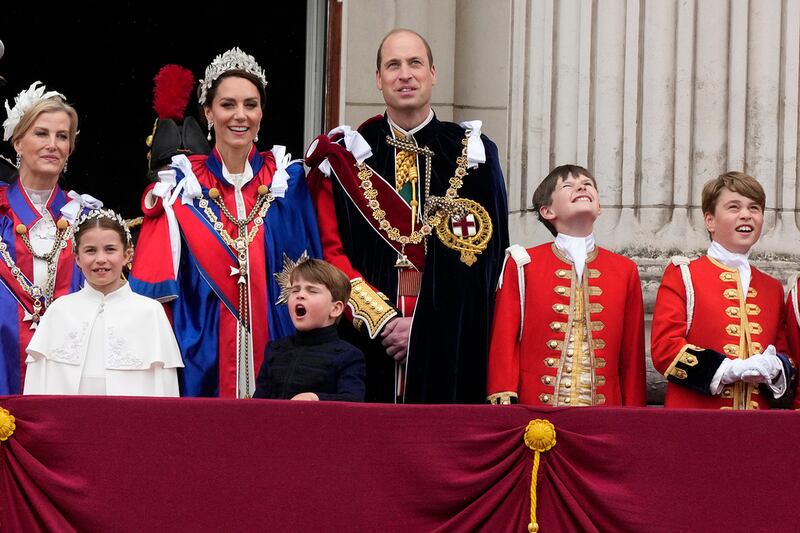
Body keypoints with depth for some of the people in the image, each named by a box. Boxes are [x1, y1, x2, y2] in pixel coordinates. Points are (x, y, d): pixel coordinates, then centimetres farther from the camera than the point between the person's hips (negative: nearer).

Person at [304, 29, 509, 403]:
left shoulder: (472, 155, 7)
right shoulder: (346, 156, 8)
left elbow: (483, 259, 0)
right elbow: (330, 251, 1)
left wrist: (422, 326, -10)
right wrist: (382, 319, -11)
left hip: (448, 348, 0)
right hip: (366, 345, 0)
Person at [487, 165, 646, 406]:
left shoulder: (625, 271, 9)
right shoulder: (522, 265, 5)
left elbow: (633, 353, 9)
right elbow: (504, 341, 3)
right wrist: (504, 404, -5)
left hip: (604, 410, 2)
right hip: (535, 409, -2)